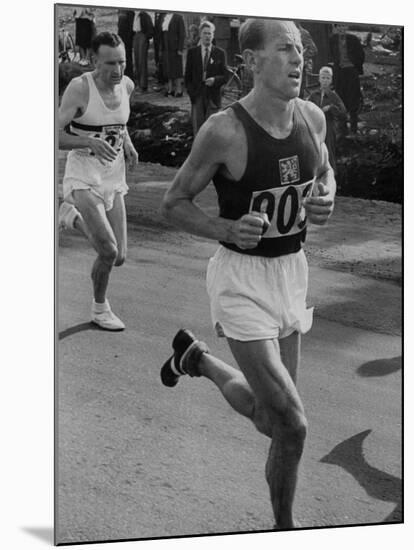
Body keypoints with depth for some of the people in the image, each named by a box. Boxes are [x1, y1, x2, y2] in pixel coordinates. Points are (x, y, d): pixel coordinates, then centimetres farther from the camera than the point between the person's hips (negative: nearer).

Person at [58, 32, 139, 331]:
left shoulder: (127, 85, 2)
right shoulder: (79, 87, -15)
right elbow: (57, 135, -16)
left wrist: (127, 141, 6)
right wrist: (91, 142, -31)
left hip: (114, 175, 6)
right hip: (84, 175, -6)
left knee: (119, 257, 7)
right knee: (108, 250, -19)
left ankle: (72, 217, 34)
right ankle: (100, 308, 9)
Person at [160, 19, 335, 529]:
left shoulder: (312, 117, -1)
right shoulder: (223, 130, -18)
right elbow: (173, 203, -8)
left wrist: (326, 200, -4)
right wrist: (228, 230, -25)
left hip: (291, 273, 7)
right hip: (241, 279, -6)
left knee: (271, 418, 18)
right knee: (291, 425, -12)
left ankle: (197, 357, 44)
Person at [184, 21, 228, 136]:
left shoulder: (220, 53, 4)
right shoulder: (192, 52, 6)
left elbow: (224, 76, 3)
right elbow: (187, 76, 8)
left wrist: (215, 80, -17)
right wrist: (191, 93, -3)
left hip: (213, 97, -1)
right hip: (197, 96, 1)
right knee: (198, 129, 2)